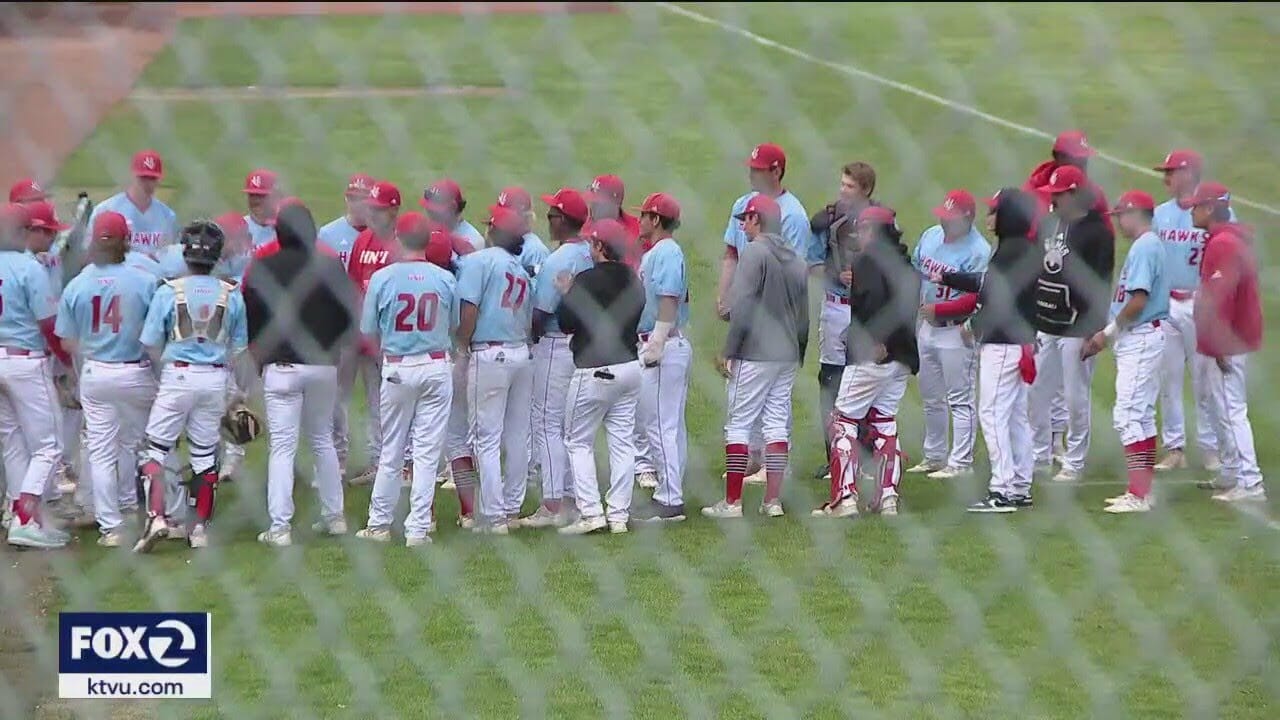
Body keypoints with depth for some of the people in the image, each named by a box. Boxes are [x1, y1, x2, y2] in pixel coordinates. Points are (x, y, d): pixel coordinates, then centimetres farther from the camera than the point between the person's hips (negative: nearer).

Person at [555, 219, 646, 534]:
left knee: (578, 441, 3)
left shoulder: (587, 280, -15)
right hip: (629, 366, 7)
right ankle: (619, 514, 8)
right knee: (622, 441, 8)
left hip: (595, 371, -7)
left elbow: (566, 322, -13)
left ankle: (590, 512, -5)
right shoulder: (633, 280, 7)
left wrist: (567, 293, 6)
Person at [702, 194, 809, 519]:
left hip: (754, 355, -7)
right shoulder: (797, 260, 13)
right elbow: (804, 317, 17)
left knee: (738, 425, -3)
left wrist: (728, 351, -12)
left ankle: (732, 502, -4)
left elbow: (742, 307, -17)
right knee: (777, 425, 9)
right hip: (788, 357, 7)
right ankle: (772, 500, 6)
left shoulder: (754, 253, -10)